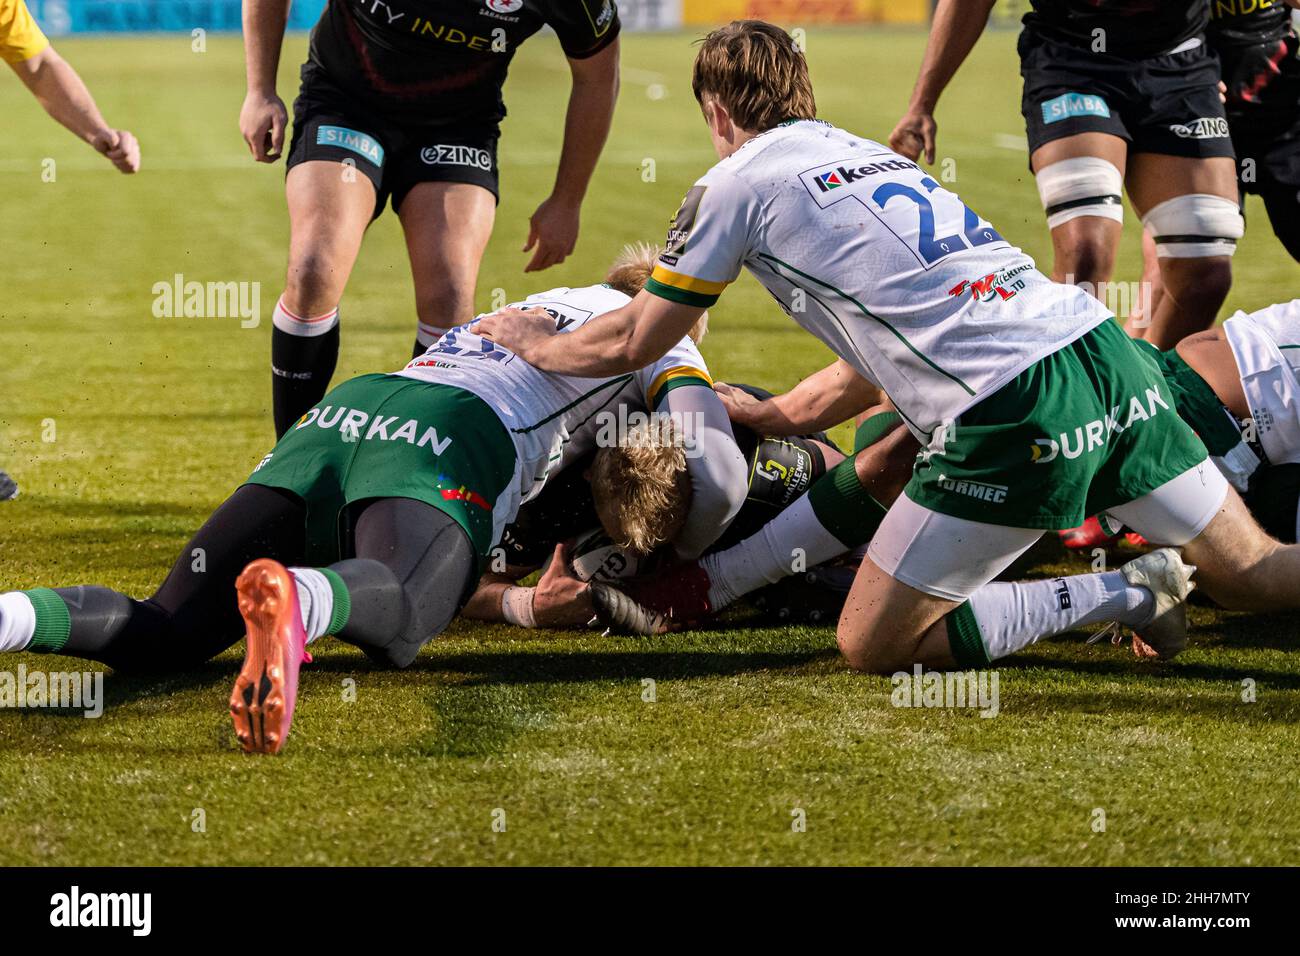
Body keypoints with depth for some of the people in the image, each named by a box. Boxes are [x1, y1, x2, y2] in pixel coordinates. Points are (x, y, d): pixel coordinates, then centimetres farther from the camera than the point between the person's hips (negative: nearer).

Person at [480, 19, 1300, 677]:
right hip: (1109, 353, 7)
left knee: (872, 645, 2)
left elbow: (635, 343, 17)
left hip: (1016, 414, -7)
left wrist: (536, 343, 36)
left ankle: (1121, 597, -2)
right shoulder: (872, 155, 29)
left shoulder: (736, 183, 7)